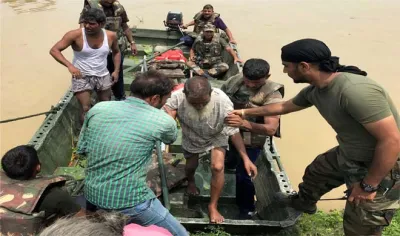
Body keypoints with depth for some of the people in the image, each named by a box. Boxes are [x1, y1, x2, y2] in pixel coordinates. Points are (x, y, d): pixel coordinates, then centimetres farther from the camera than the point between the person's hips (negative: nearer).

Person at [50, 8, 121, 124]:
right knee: (86, 109, -7)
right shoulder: (75, 35, -19)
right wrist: (69, 65, -33)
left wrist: (116, 70, 2)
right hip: (82, 77, -4)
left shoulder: (111, 36, -8)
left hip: (103, 76, 4)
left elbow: (116, 52, 13)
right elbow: (54, 50, -19)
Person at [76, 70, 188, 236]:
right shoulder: (162, 121, -12)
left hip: (92, 195, 6)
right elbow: (171, 139, 12)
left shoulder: (97, 109, -2)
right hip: (128, 202, -6)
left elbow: (82, 149, 8)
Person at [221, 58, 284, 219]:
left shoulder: (272, 94, -27)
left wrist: (244, 123, -51)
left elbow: (271, 129, -37)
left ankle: (246, 208, 26)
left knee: (243, 174, 1)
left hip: (250, 141, -5)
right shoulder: (234, 80, -11)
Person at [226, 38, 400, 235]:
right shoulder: (314, 90, -5)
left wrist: (368, 186, -22)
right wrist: (246, 112, 23)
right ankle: (303, 202, 60)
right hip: (348, 155, 9)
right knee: (315, 173, 30)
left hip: (383, 168, -9)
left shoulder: (356, 91, -35)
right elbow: (283, 106, 14)